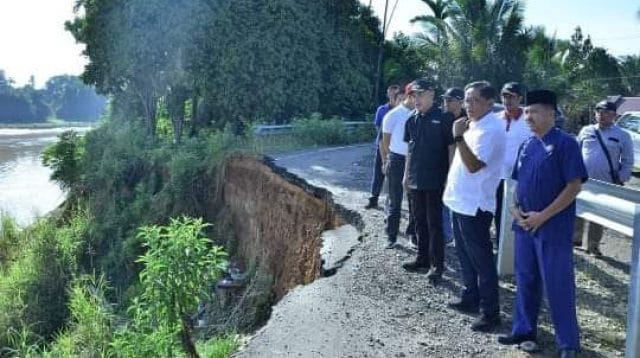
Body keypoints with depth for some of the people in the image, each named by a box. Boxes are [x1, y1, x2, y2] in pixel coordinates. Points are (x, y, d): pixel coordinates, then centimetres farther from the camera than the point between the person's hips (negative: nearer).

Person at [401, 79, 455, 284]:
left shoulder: (444, 118, -10)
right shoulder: (412, 120, 8)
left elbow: (452, 148, -9)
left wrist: (449, 177, -13)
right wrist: (406, 175, 14)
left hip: (436, 180, -6)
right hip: (416, 180, 6)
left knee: (434, 223, 0)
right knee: (420, 221, 14)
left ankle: (437, 264, 10)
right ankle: (423, 258, 26)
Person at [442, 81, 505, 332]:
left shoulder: (490, 129, -18)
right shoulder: (473, 124, 13)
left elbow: (474, 165, -28)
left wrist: (458, 136, -29)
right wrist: (452, 178, 19)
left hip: (475, 204, -10)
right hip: (461, 200, 10)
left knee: (481, 260, -2)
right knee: (465, 255, 19)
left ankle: (490, 313, 6)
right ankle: (470, 298, 33)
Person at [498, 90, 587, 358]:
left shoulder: (565, 143, -11)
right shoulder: (526, 146, 10)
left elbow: (574, 186, -15)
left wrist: (544, 215, -17)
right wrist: (515, 207, 0)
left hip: (553, 228, -7)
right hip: (524, 225, 7)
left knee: (558, 285, 0)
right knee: (525, 280, 15)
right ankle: (524, 330, 30)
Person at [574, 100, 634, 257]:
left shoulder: (622, 136, 0)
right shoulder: (586, 131, 5)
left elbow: (628, 161, 4)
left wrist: (620, 180, -4)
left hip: (605, 185, -2)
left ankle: (593, 246, 19)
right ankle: (576, 238, 27)